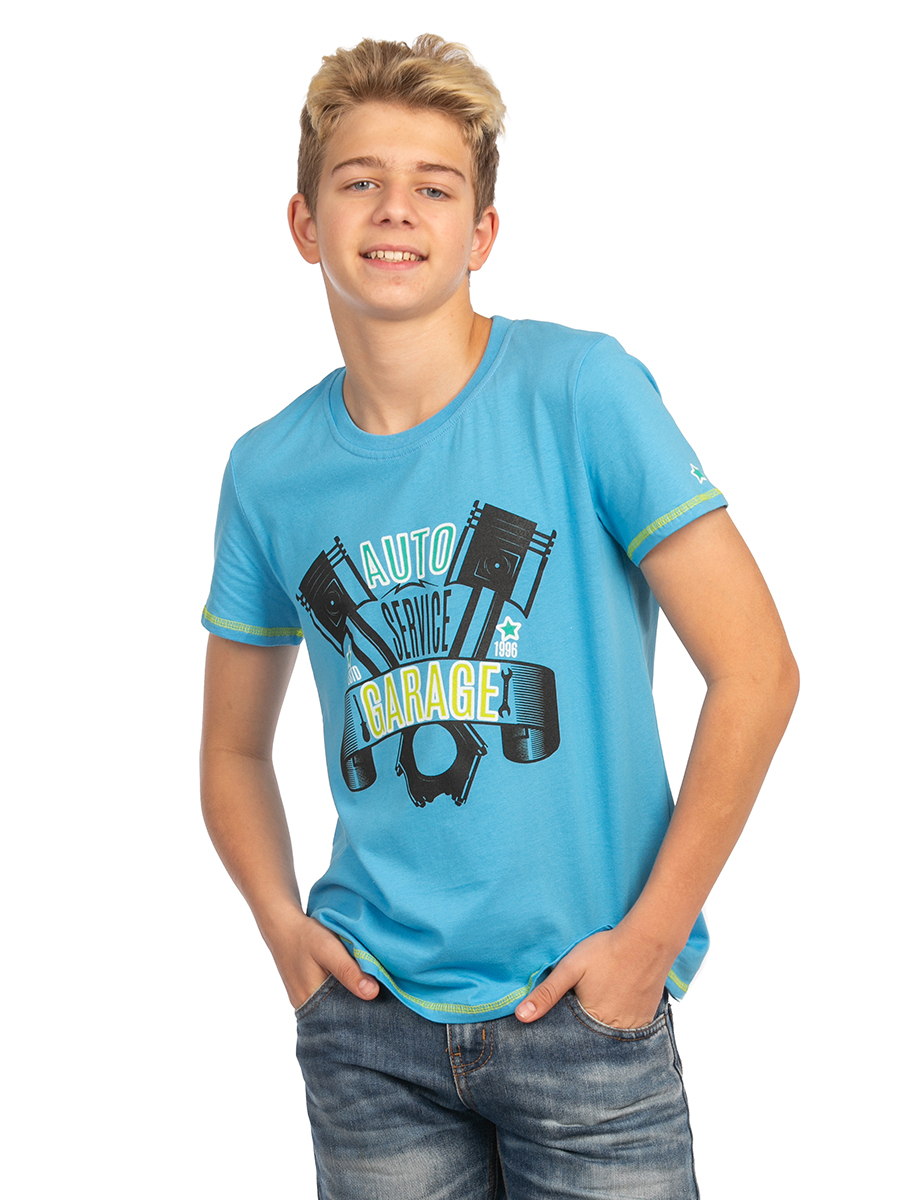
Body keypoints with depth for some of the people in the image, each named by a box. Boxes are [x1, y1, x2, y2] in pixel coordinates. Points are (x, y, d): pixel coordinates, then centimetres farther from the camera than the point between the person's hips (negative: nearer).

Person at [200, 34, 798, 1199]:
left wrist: (651, 935, -10)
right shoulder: (269, 470, 2)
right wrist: (281, 925, 0)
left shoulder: (579, 389, -8)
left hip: (580, 1010, -2)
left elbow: (755, 673, -9)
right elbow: (235, 748, 14)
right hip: (369, 1025, 3)